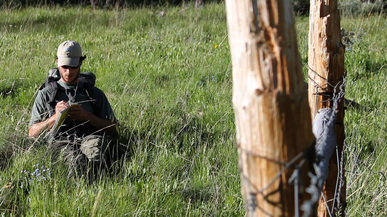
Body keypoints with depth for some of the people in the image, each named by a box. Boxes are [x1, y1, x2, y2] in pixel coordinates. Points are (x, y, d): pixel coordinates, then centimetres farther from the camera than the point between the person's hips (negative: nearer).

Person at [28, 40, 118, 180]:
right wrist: (55, 117, 0)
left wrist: (87, 116, 2)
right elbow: (32, 133, 17)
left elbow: (113, 130, 18)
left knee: (95, 143, -42)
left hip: (90, 137, -1)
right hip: (60, 140, 1)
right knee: (74, 158, -39)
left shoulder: (95, 93, 27)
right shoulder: (45, 94, 26)